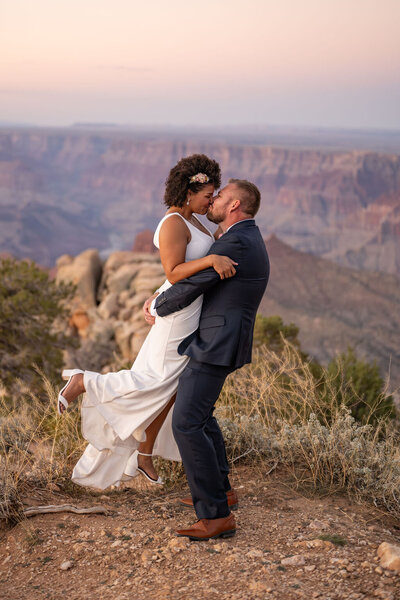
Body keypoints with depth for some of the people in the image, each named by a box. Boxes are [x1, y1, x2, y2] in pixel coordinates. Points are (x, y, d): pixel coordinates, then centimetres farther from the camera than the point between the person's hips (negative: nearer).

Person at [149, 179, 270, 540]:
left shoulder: (235, 243, -20)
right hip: (217, 342, 11)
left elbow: (188, 288, -19)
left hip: (215, 347, -11)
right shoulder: (249, 242, 14)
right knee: (200, 412, 25)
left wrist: (158, 307, 1)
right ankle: (220, 488, 35)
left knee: (186, 425, -14)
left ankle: (217, 515, -11)